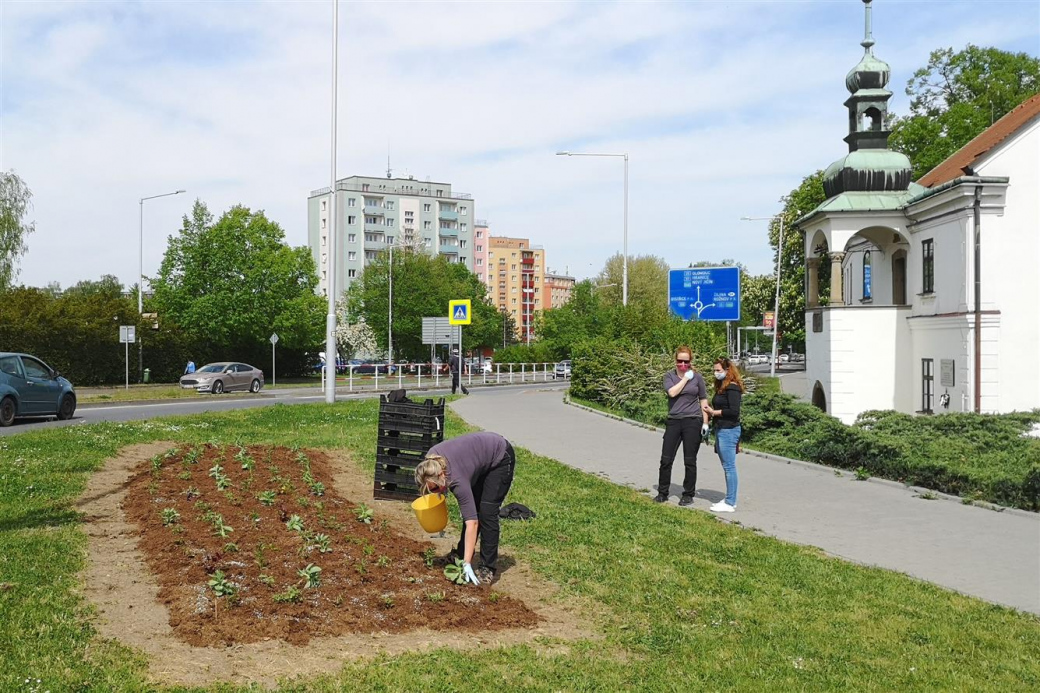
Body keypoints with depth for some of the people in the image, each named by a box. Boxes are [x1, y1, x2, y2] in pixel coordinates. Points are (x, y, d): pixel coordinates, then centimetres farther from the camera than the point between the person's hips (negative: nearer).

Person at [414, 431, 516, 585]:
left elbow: (472, 523, -34)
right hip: (481, 457, 8)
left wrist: (467, 564, -35)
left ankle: (488, 569, -8)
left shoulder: (457, 479, -34)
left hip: (501, 457, -8)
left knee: (486, 512, -13)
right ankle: (461, 556, 17)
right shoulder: (431, 460, -18)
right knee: (472, 509, 6)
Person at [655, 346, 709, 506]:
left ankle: (688, 495, 15)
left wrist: (705, 422, 1)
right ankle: (662, 493, 15)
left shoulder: (697, 377, 3)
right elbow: (672, 392, -14)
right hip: (673, 421, 1)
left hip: (693, 422, -1)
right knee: (666, 459, 3)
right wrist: (686, 378, -9)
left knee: (690, 461, 3)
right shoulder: (669, 376, 5)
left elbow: (703, 400, 6)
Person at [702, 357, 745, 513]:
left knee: (729, 467, -6)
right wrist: (711, 411, 2)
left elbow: (734, 411, -20)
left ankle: (730, 503, -2)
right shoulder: (721, 387, 16)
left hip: (729, 430, -10)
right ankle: (729, 499, 19)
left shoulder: (732, 388, -13)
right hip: (720, 430, 10)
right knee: (727, 466, 13)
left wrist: (714, 412, -12)